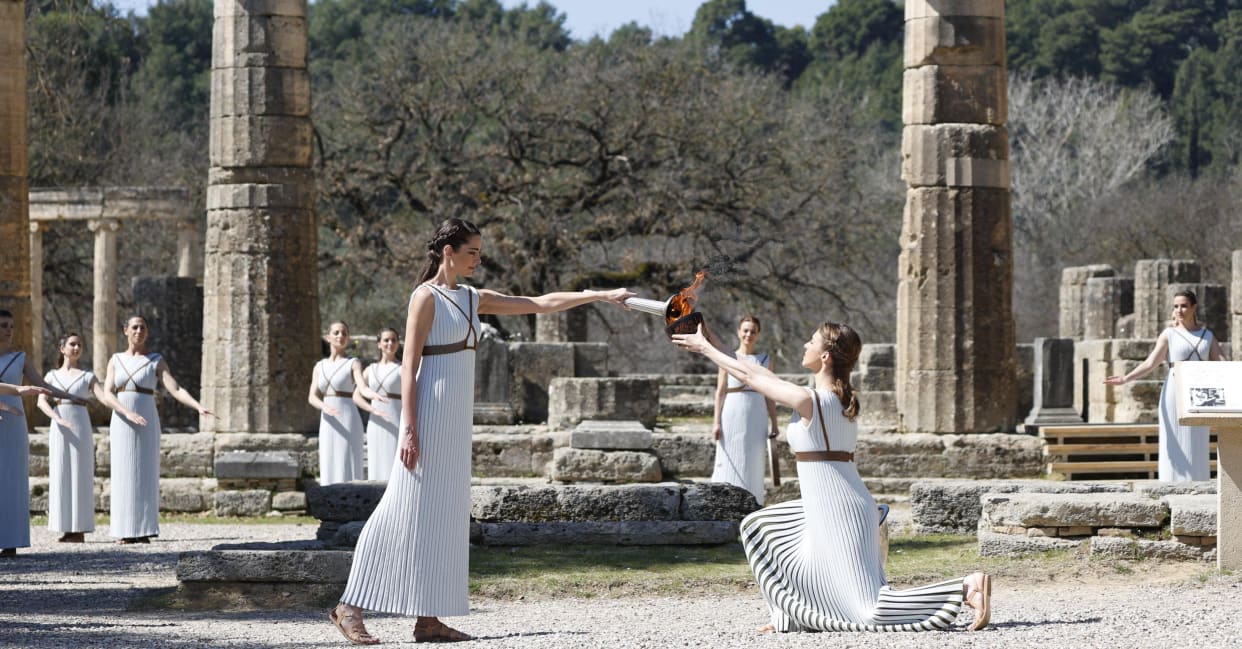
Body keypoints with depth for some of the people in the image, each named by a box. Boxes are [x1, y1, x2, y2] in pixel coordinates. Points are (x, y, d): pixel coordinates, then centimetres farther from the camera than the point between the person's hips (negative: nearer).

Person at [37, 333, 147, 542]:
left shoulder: (88, 376, 8)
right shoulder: (51, 376, 11)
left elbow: (105, 397, -5)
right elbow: (42, 402, -4)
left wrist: (128, 412, -21)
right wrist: (58, 419, -23)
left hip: (81, 429, -2)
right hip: (58, 430, 2)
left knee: (80, 477, -4)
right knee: (61, 478, 0)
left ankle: (80, 530, -3)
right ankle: (67, 529, 5)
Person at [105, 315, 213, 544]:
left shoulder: (157, 361, 4)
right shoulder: (116, 360, 10)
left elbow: (176, 390, -7)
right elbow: (107, 394, 1)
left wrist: (199, 407, -24)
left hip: (147, 423, -2)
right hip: (122, 423, 2)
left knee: (145, 476, -4)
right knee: (123, 476, 0)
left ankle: (143, 530, 1)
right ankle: (124, 531, 4)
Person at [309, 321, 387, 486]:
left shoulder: (354, 363, -2)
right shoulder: (320, 367, 13)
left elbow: (363, 389, -19)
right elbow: (312, 398, 2)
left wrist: (375, 396, -43)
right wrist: (325, 407, -21)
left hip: (348, 424, -5)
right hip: (328, 425, 5)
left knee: (348, 475, -8)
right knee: (330, 475, 3)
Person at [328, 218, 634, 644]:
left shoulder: (472, 299, 15)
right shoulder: (426, 297, -7)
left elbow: (541, 304, 16)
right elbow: (409, 365, -12)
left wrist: (601, 296, 11)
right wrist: (409, 429, -19)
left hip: (456, 417, 8)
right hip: (431, 412, -8)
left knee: (445, 514, 5)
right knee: (407, 510, -9)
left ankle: (428, 619, 6)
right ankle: (350, 607, -6)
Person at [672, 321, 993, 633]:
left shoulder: (809, 400, -15)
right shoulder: (840, 397, 10)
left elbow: (748, 376, -4)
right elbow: (762, 376, 20)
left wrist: (704, 347, 8)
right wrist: (714, 346, 24)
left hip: (838, 515, -9)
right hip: (832, 511, 9)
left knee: (871, 609, -9)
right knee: (759, 526, 22)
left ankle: (966, 587, -16)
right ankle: (791, 616, 20)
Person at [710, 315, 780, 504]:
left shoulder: (765, 360, 10)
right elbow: (720, 392, 3)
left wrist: (774, 424, 5)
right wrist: (716, 422, -4)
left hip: (756, 418, 2)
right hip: (732, 417, -2)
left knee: (753, 466, 3)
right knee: (729, 465, -4)